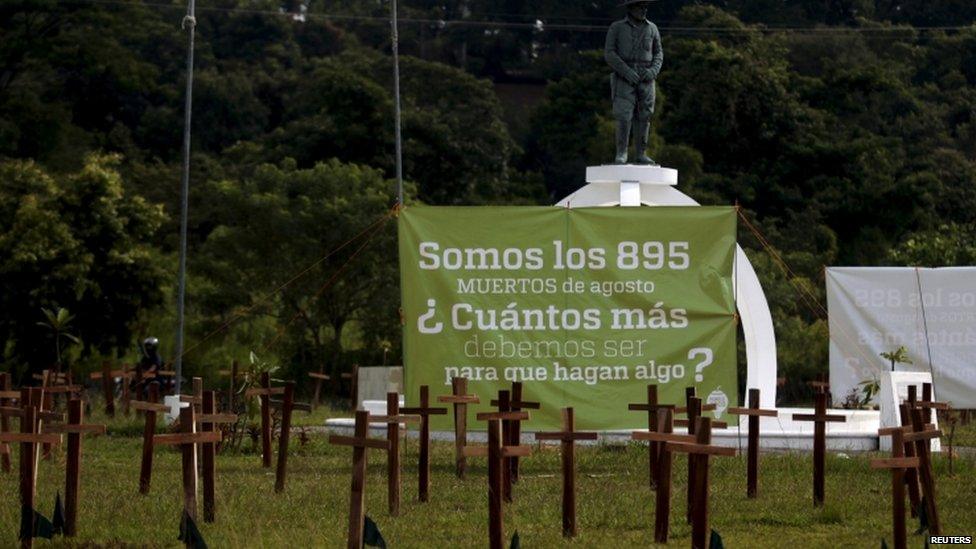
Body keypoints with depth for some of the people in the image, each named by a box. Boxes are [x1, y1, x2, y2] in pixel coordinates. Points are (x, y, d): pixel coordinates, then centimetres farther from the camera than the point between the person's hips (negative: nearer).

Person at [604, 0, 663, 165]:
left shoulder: (652, 28, 8)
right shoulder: (616, 28, -1)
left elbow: (658, 54, 10)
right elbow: (609, 54, -7)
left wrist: (653, 71, -10)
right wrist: (627, 72, -19)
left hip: (645, 80, 3)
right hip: (624, 80, -3)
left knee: (643, 117, 2)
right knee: (624, 117, -13)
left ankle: (641, 154, 9)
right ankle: (621, 154, -6)